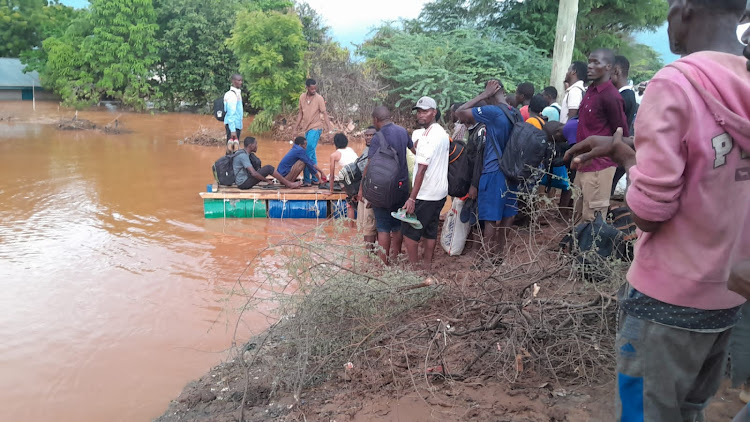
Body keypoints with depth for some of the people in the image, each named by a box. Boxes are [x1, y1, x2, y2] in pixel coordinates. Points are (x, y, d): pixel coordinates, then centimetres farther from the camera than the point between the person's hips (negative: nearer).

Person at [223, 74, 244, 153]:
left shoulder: (238, 93, 14)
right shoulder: (231, 94, -15)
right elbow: (230, 114, -21)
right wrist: (233, 130, -26)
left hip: (237, 125, 9)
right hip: (232, 125, -9)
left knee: (235, 147, 13)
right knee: (231, 149, -7)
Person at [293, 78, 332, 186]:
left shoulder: (319, 98, -9)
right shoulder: (302, 97, 6)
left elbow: (324, 114, -9)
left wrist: (329, 129, -17)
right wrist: (297, 126, 12)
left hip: (315, 128, -6)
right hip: (307, 128, 6)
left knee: (308, 154, -13)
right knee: (312, 153, 11)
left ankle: (307, 179, -10)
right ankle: (314, 178, 19)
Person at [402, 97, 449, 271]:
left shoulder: (427, 136, -19)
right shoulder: (442, 133, 10)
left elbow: (422, 169, -23)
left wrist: (412, 199, -23)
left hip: (425, 194, -9)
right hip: (440, 192, 9)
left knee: (409, 231, 0)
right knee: (430, 230, 16)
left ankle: (414, 266, 5)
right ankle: (427, 264, 25)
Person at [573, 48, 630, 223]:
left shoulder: (610, 96, -18)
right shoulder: (591, 90, 11)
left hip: (599, 167, -9)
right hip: (584, 164, 9)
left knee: (592, 221, -3)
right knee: (579, 216, 18)